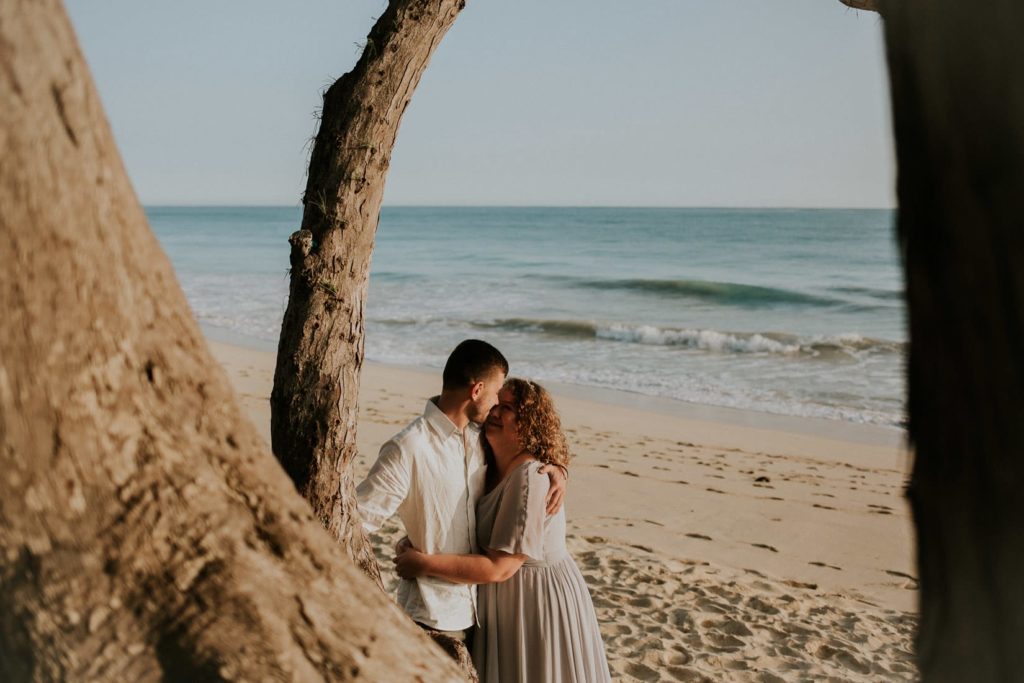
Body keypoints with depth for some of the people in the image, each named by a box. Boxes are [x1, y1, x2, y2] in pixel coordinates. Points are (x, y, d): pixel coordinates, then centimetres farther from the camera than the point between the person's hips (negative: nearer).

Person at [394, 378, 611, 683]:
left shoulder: (530, 478, -26)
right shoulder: (494, 471, 3)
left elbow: (500, 568, -26)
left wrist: (426, 564, -23)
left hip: (539, 603, -8)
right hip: (502, 601, 8)